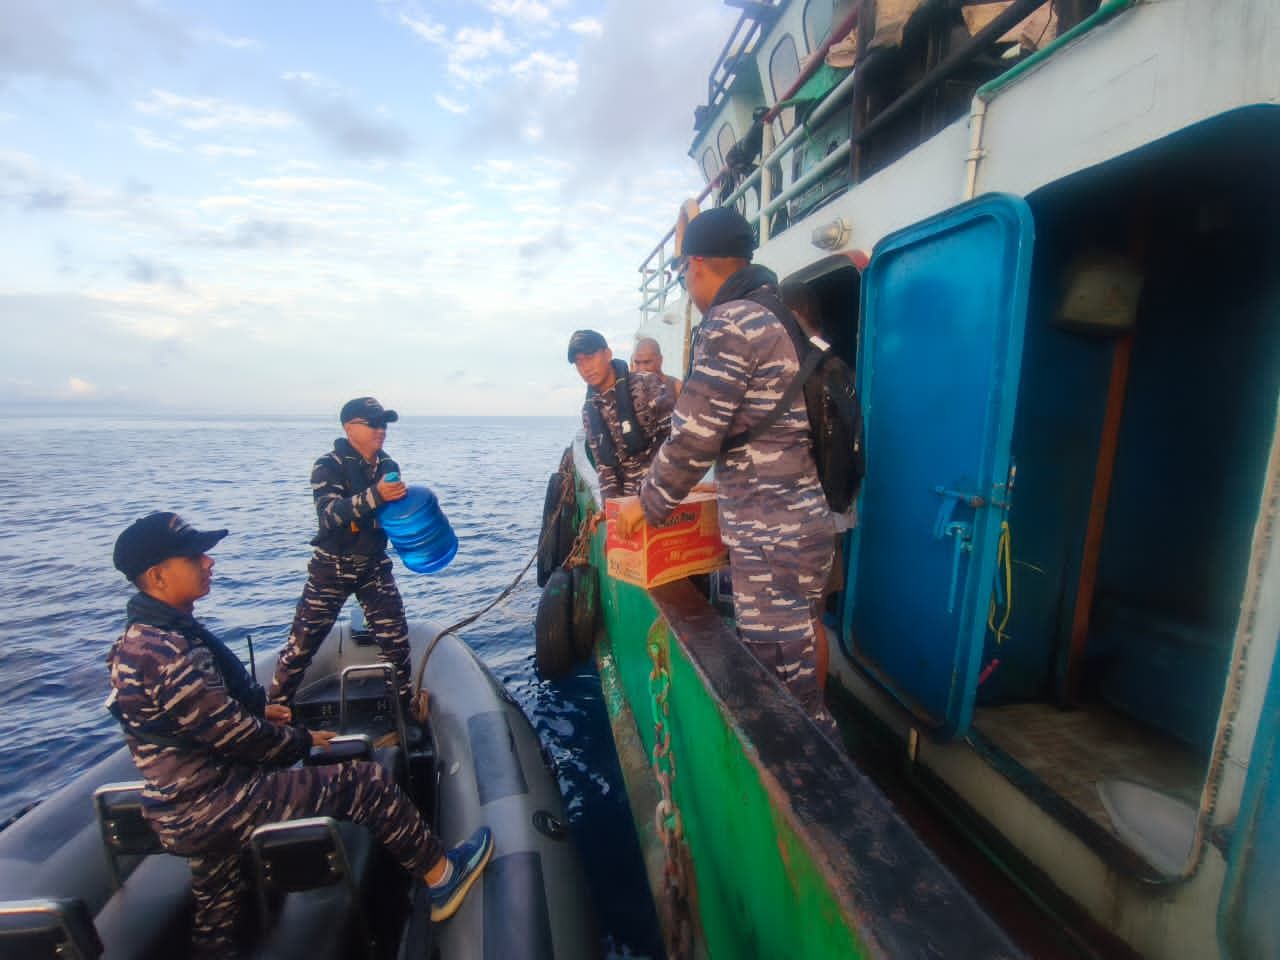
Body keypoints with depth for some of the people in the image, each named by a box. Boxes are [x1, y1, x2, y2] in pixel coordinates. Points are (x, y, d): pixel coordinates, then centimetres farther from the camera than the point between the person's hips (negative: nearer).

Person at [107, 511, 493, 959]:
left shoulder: (152, 634, 5)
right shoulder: (164, 652, -28)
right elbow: (233, 734, -23)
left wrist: (259, 706, 9)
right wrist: (302, 741, -8)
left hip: (191, 806, 10)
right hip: (212, 807, -10)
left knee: (217, 915, 26)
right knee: (365, 784, -6)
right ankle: (442, 875, 10)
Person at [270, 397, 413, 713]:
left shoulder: (389, 466, 2)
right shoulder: (329, 466, -13)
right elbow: (330, 512, -30)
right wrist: (375, 495, -45)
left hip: (375, 566, 4)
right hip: (331, 568, -4)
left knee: (396, 639, 5)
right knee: (303, 642, 3)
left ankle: (404, 706, 23)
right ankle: (276, 708, 25)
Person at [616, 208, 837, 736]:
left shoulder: (730, 322, -14)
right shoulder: (778, 318, 15)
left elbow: (695, 436, -17)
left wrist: (648, 504, -2)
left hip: (772, 536, -10)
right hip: (799, 519, 10)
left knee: (782, 675, 1)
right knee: (790, 663, 22)